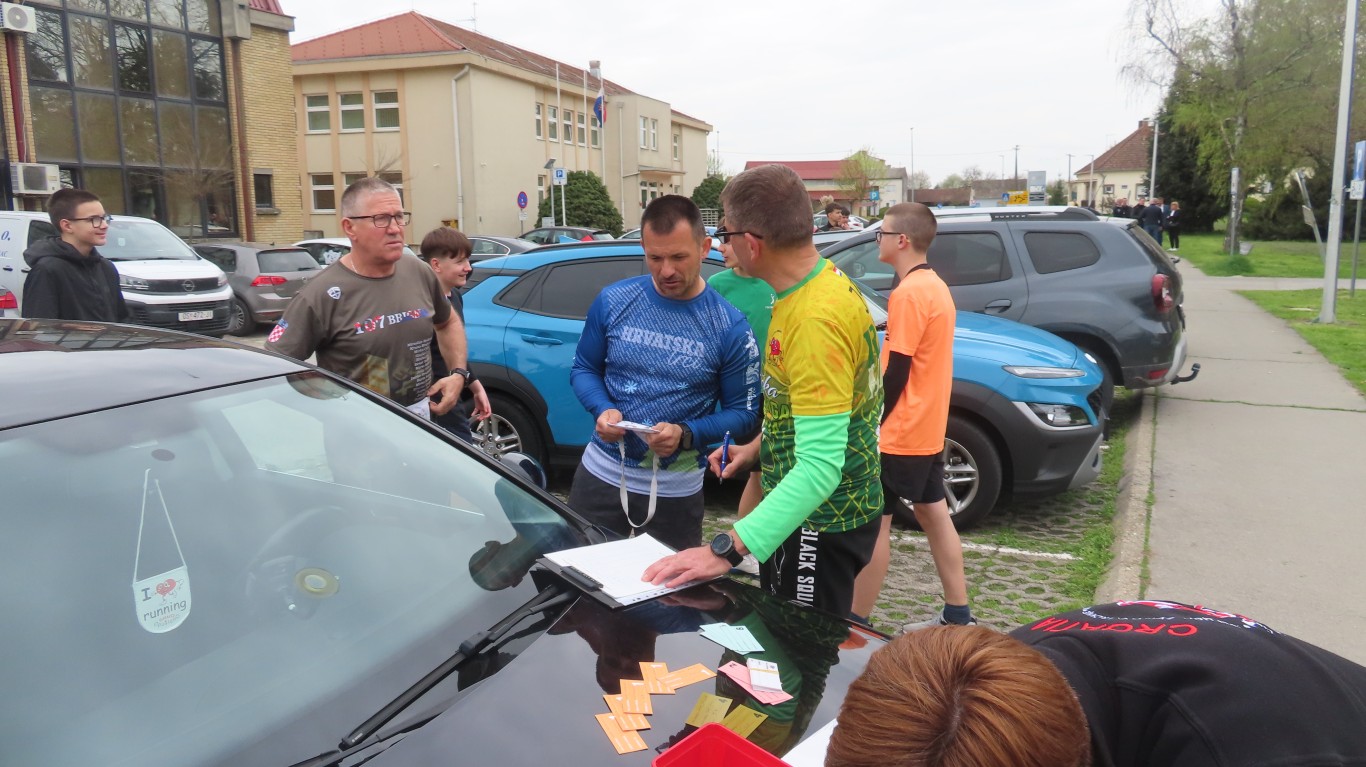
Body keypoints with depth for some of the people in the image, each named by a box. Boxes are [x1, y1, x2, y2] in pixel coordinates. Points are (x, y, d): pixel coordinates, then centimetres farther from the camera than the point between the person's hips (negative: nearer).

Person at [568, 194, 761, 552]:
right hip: (600, 475, 2)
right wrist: (603, 410, -14)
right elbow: (584, 368, 7)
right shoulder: (613, 300, -5)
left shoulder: (730, 326, -11)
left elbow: (744, 412, -6)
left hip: (675, 490, -2)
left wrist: (686, 435, -23)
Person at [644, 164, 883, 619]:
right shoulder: (830, 282, 2)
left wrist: (728, 549, -40)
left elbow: (821, 466, -35)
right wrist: (761, 446, 9)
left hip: (820, 526, -10)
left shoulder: (814, 321, -30)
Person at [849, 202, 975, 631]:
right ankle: (958, 616, 24)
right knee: (932, 513, 15)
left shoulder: (909, 293, -19)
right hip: (928, 430, 9)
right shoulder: (935, 286, 11)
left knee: (873, 524, -1)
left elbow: (895, 373, -20)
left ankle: (856, 623, 8)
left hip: (899, 433, -9)